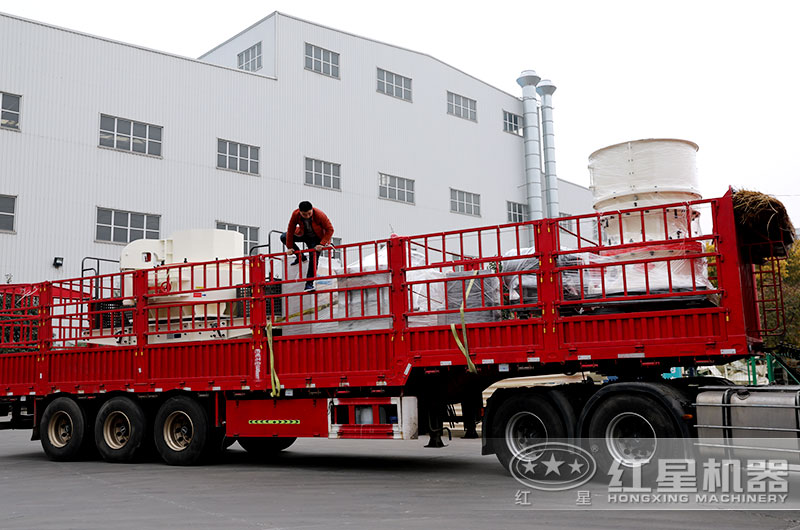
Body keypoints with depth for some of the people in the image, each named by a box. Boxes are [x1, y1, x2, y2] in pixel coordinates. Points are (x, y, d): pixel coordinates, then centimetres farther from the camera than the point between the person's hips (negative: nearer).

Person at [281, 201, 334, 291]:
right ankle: (300, 256, 7)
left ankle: (309, 284, -8)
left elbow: (330, 229, -25)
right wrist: (290, 247, -12)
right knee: (284, 237, -7)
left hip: (316, 238, -4)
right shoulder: (295, 214, -26)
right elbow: (290, 230, -15)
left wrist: (322, 244, -33)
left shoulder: (320, 215, -32)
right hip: (303, 234, 4)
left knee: (313, 260, -16)